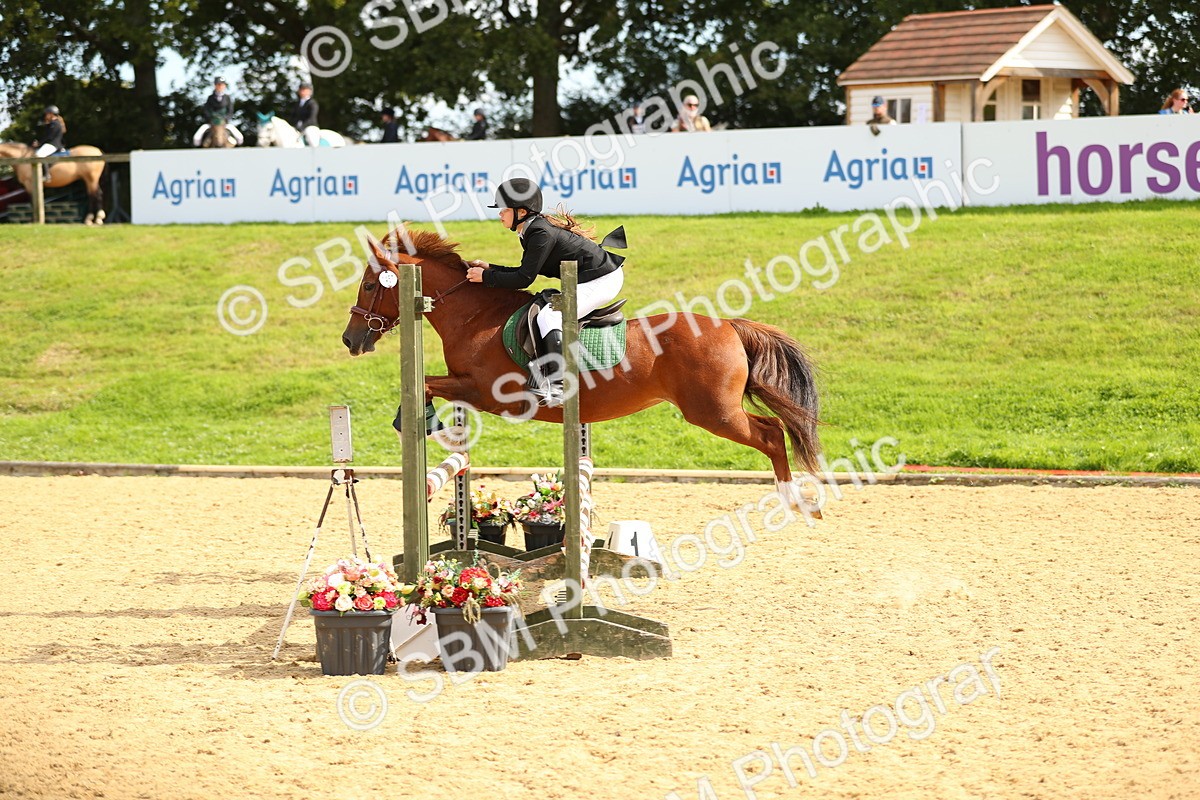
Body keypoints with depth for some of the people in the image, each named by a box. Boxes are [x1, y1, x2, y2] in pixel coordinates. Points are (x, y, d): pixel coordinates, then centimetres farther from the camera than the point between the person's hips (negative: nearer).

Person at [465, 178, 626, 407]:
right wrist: (489, 268, 14)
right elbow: (526, 272, 18)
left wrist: (485, 277, -10)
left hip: (602, 281, -11)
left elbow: (523, 279, -19)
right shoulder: (534, 230, 11)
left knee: (549, 317, -22)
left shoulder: (541, 234, -20)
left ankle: (559, 386, -28)